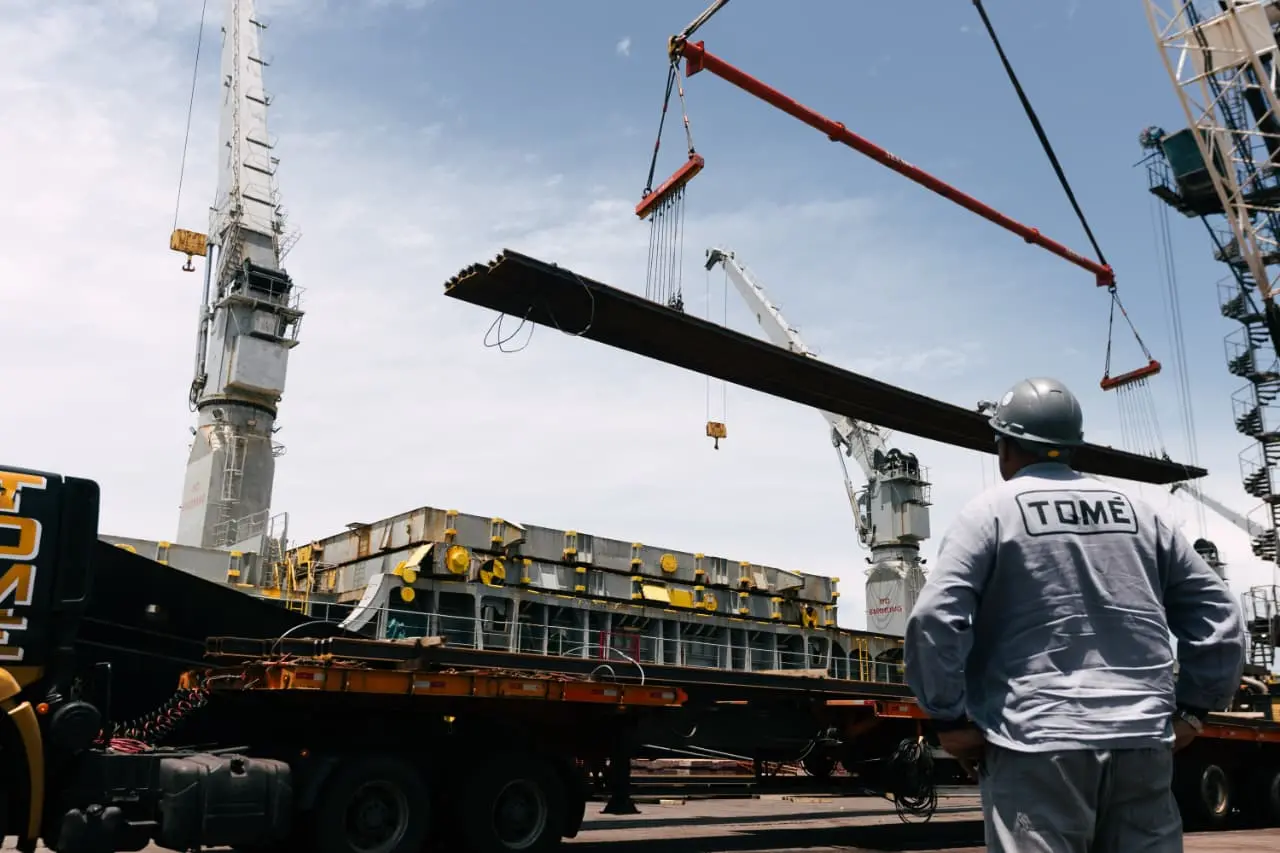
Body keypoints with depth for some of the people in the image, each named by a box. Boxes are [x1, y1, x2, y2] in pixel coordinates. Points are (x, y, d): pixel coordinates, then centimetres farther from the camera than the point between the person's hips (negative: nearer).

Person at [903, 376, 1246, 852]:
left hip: (1037, 741, -4)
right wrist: (1193, 707, 16)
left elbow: (934, 617, -13)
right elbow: (1217, 614, 14)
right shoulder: (1137, 513, 14)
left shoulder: (991, 510, -1)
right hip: (1142, 740, 5)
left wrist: (950, 719, -4)